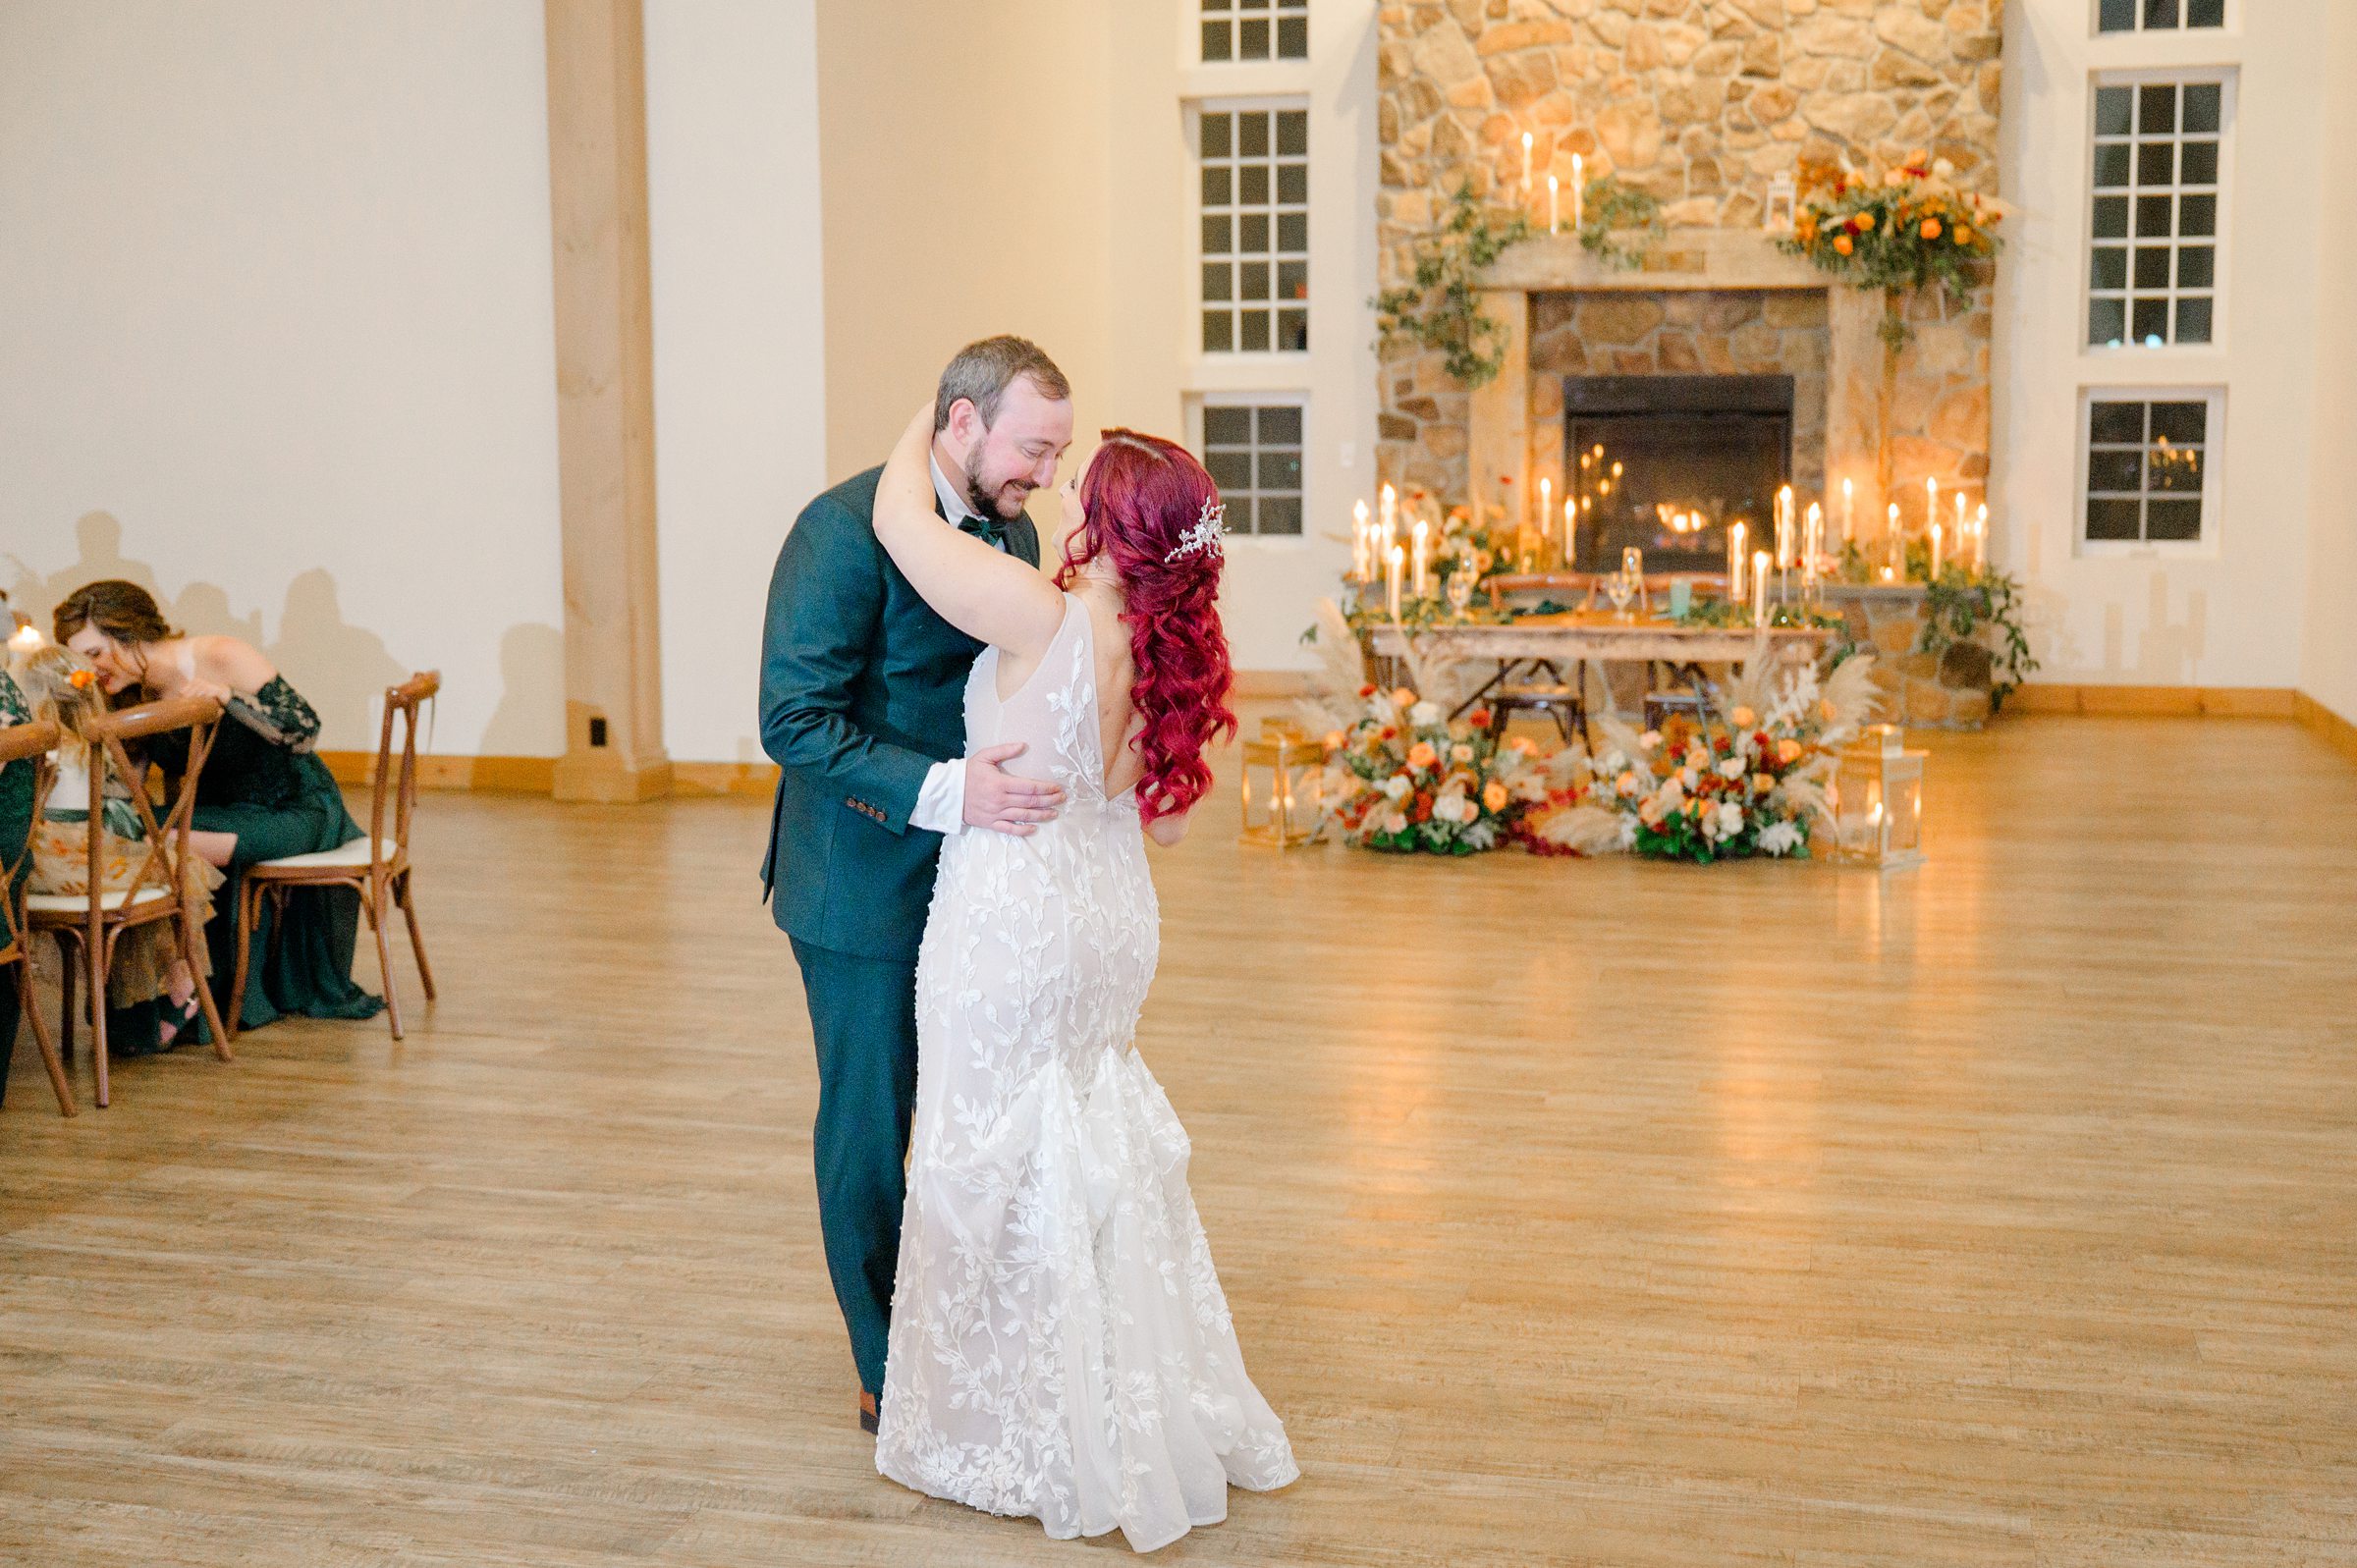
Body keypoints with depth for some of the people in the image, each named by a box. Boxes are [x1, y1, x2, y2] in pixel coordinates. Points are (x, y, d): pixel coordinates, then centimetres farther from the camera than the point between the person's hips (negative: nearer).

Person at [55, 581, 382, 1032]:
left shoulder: (223, 658, -16)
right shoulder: (134, 695, 2)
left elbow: (305, 732, -19)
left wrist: (229, 697, -29)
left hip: (296, 806, -6)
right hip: (225, 812, 6)